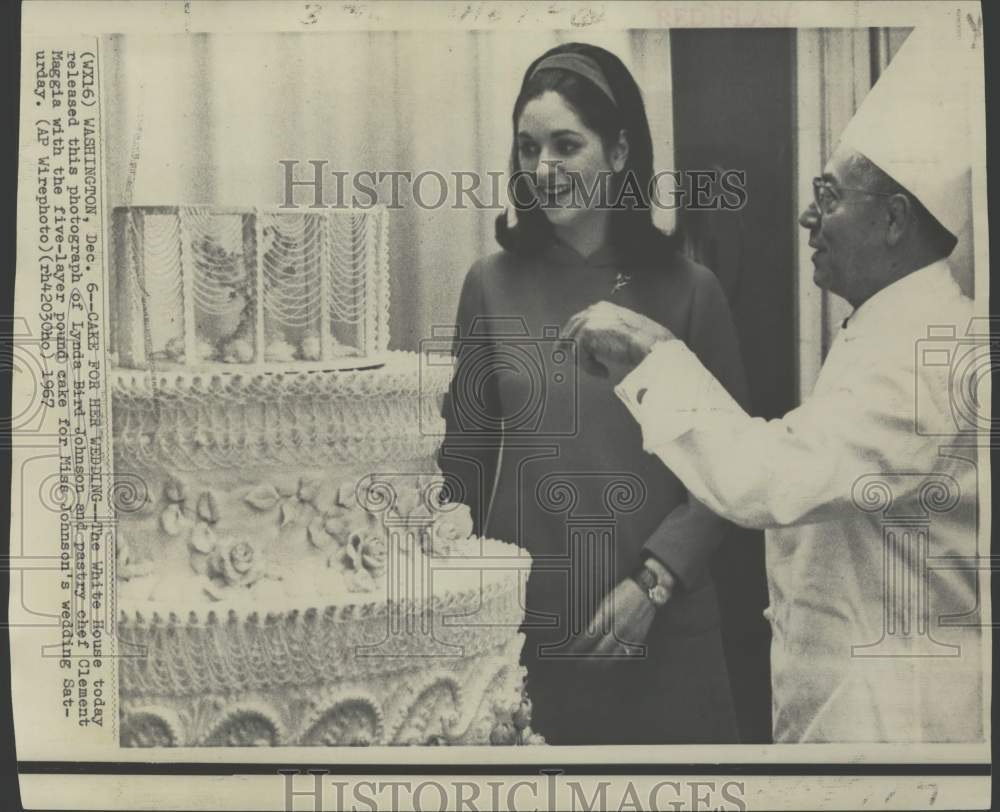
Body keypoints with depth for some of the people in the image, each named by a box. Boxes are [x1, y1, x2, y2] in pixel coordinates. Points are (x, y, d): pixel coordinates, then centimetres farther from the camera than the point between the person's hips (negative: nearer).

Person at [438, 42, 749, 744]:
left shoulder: (688, 290, -4)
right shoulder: (492, 285, 0)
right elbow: (465, 454, 6)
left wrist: (654, 581, -12)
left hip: (663, 623, -1)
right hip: (524, 617, 1)